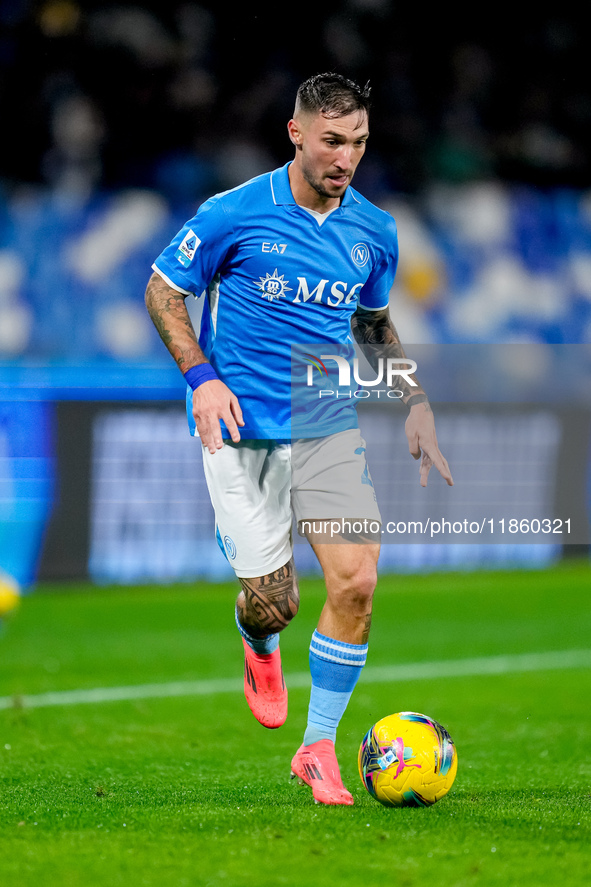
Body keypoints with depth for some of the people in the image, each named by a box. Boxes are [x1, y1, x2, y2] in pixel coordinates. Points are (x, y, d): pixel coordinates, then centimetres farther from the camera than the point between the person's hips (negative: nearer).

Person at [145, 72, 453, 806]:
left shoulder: (374, 231, 4)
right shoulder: (233, 215, -10)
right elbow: (163, 292, 0)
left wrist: (416, 403, 11)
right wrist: (201, 378, -13)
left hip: (330, 427, 3)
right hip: (241, 433, -3)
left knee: (356, 582, -13)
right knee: (273, 602, -4)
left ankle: (319, 747, 3)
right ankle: (259, 647, 37)